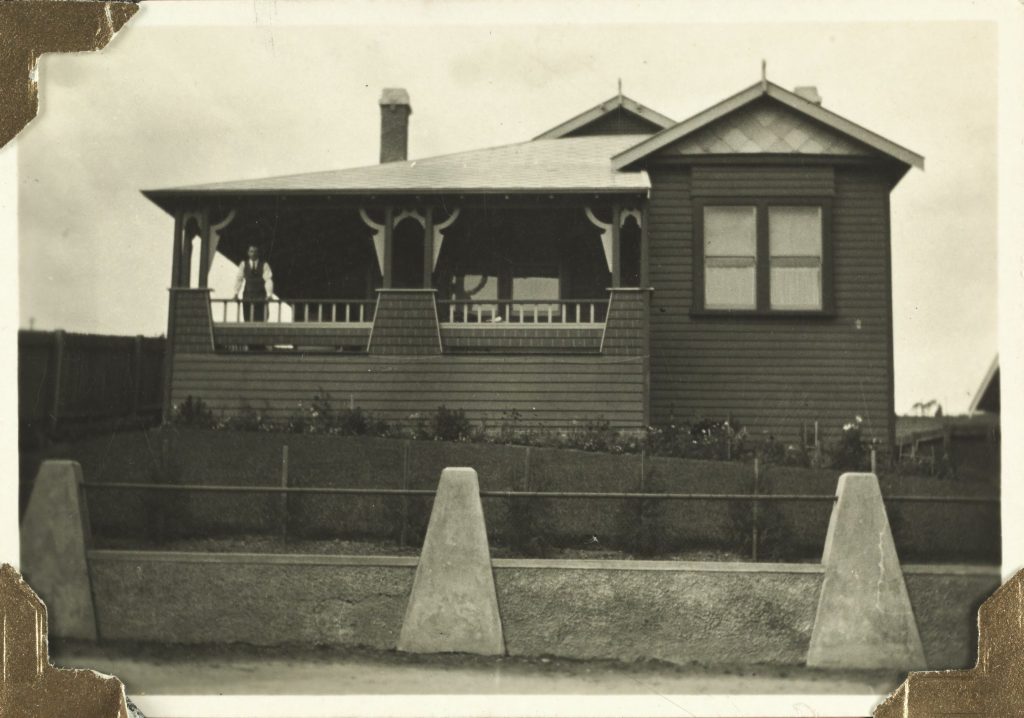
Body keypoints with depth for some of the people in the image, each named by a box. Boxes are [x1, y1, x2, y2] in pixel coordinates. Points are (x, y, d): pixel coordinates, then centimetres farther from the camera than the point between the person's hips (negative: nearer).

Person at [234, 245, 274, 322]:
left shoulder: (264, 265, 0)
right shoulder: (243, 264, 6)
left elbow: (268, 280, -7)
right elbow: (239, 279, 5)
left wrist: (269, 295, -17)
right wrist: (236, 293, -3)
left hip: (260, 297, -1)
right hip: (247, 297, 2)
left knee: (259, 320, -8)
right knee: (248, 319, -2)